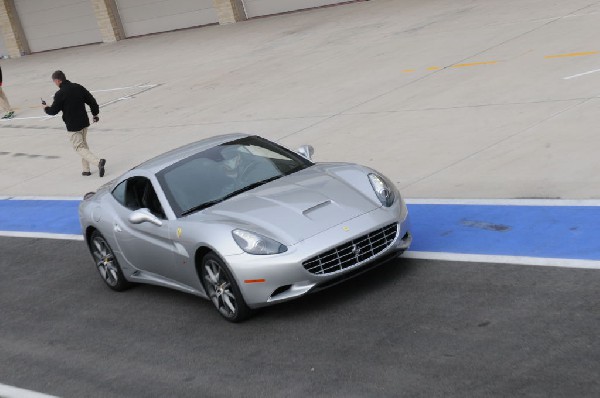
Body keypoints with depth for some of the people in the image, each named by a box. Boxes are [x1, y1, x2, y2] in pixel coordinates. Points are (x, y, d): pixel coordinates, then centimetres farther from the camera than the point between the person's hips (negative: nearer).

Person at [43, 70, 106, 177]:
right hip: (84, 122, 7)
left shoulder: (60, 94, -16)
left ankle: (98, 161, -20)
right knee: (83, 144, 22)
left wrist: (45, 108, 15)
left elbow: (54, 110, -7)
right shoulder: (78, 87, 2)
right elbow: (91, 101, 6)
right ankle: (86, 169, 23)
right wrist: (95, 113, 20)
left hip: (73, 126, -7)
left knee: (79, 148, 0)